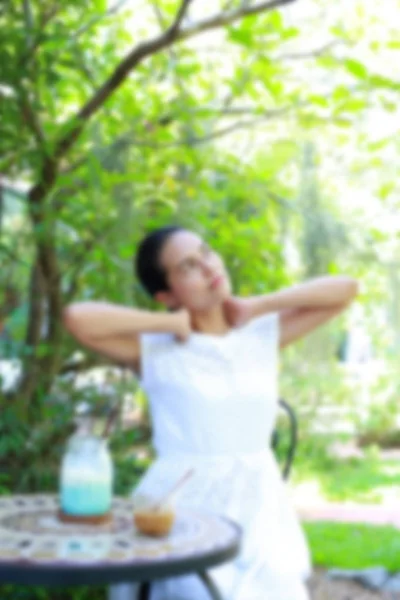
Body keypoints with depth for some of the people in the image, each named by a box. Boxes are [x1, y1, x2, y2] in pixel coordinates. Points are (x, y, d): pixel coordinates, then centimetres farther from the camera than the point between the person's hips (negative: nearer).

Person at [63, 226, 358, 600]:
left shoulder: (264, 334, 8)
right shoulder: (154, 349, -4)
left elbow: (344, 290, 6)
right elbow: (78, 318, -21)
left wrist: (255, 307, 1)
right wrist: (173, 324, -11)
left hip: (258, 508, 4)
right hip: (185, 510, -3)